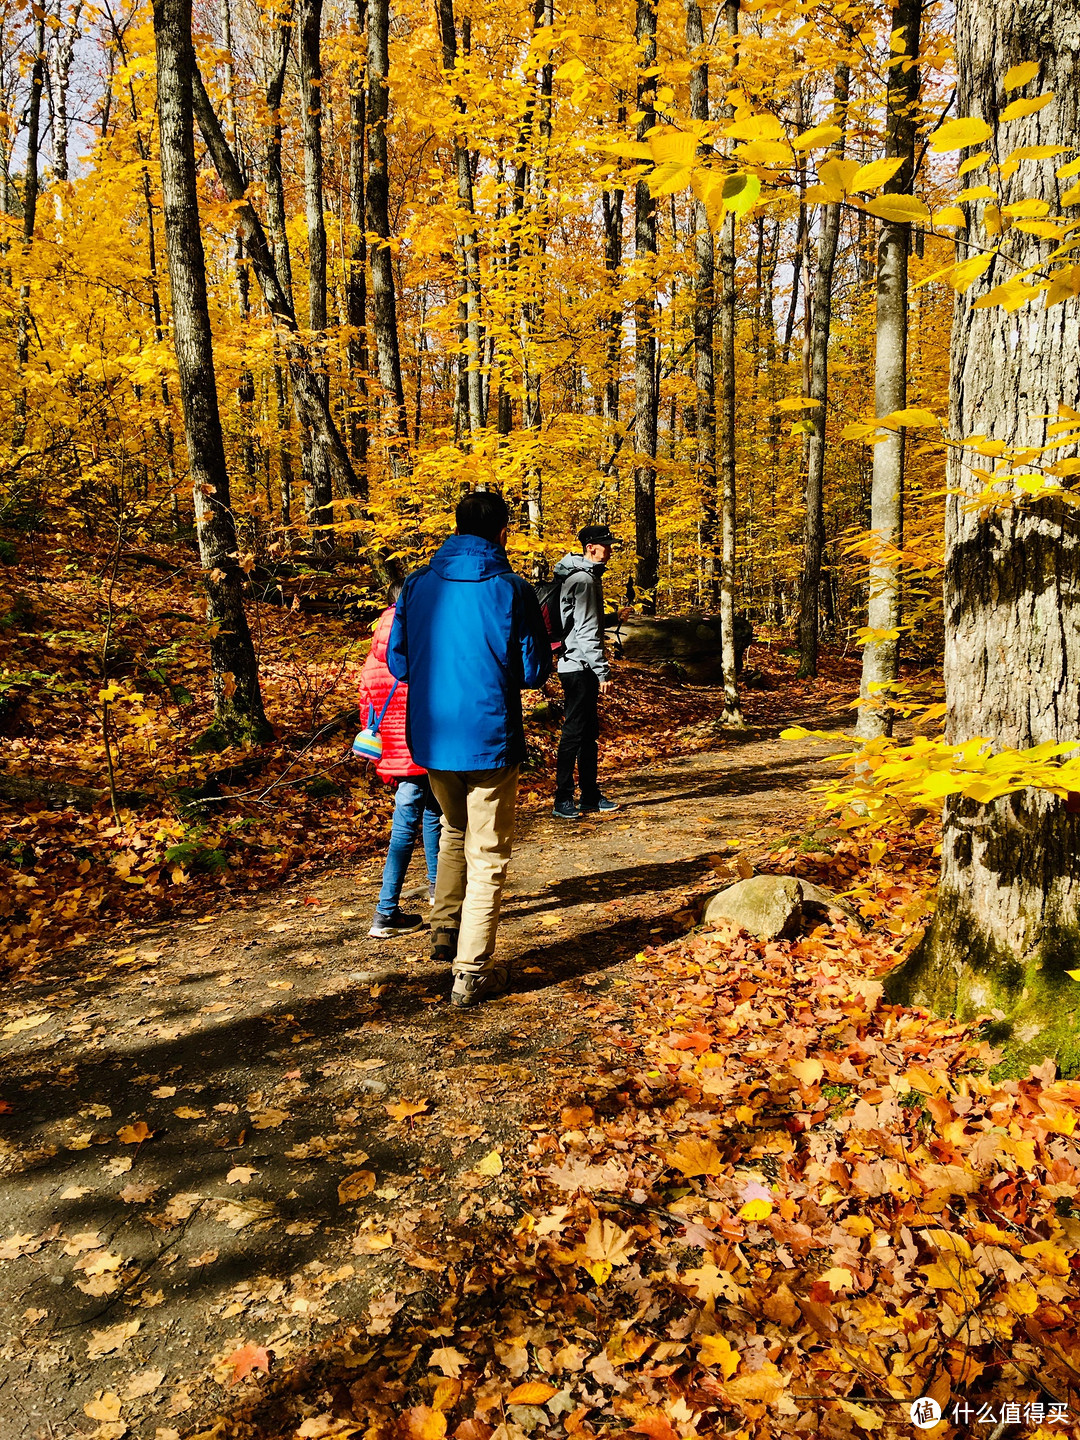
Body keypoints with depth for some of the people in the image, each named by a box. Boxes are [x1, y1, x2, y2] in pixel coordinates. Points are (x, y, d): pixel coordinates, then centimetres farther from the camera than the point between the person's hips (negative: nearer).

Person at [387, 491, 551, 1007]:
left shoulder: (417, 585, 0)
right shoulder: (511, 590, -10)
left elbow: (398, 661, 6)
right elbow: (534, 672, -4)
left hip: (431, 737, 5)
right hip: (489, 739, -4)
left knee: (454, 831, 28)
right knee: (488, 855, 6)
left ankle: (445, 931, 36)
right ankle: (472, 972, 8)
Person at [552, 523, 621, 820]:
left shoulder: (588, 576, 18)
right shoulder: (583, 579, -15)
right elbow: (586, 631, -21)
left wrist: (598, 668, 21)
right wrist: (602, 672, -21)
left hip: (582, 669, 10)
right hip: (579, 667, -10)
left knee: (589, 733, 13)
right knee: (574, 731, -6)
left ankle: (591, 797, 20)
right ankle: (563, 799, 1)